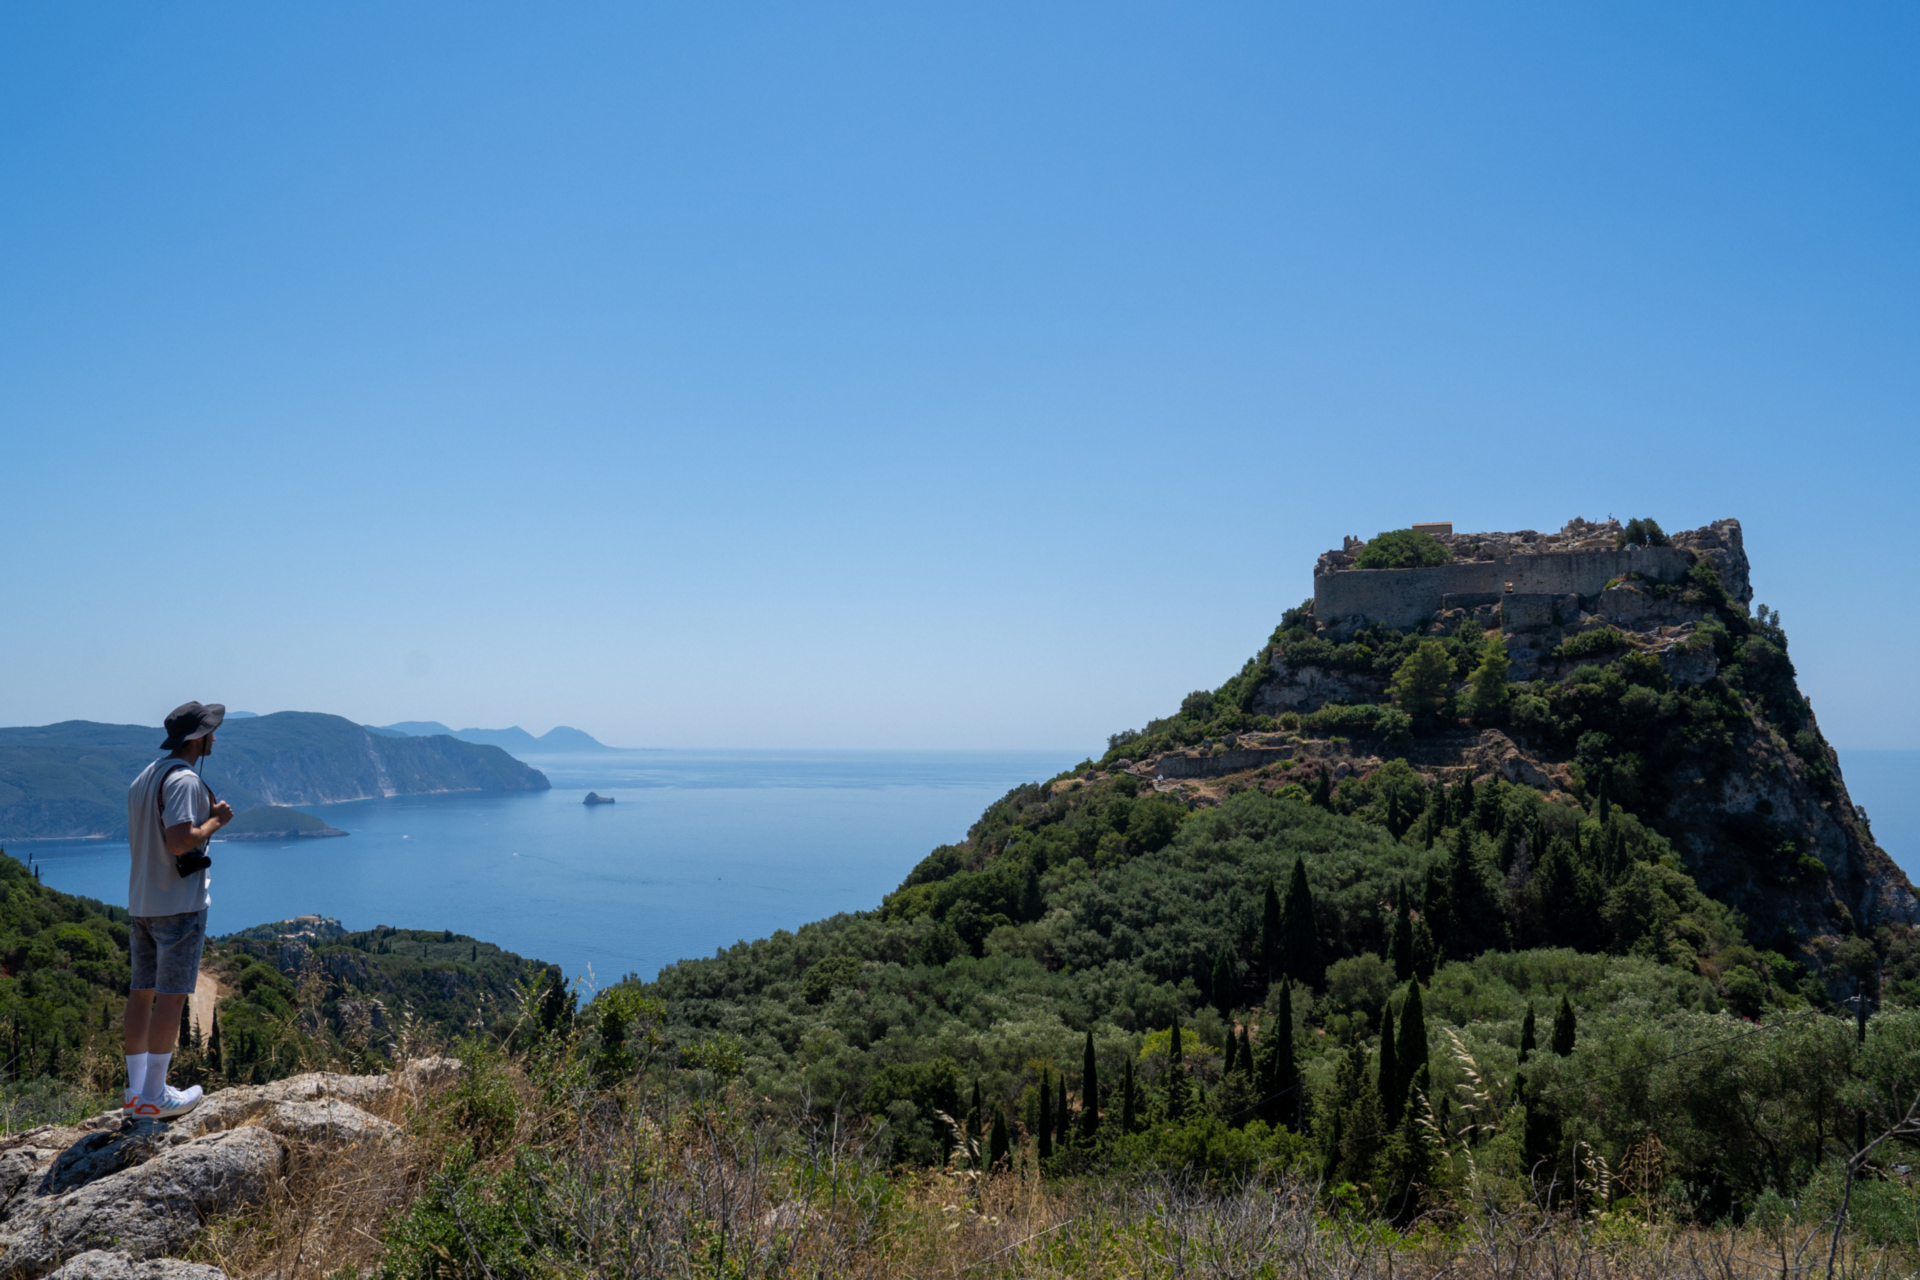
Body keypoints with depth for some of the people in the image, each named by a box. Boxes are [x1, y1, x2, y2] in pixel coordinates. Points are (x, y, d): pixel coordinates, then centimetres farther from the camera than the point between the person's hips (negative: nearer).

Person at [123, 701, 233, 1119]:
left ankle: (135, 1090, 16)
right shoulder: (184, 780, -16)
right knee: (172, 995, -4)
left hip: (141, 903, 9)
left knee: (143, 991, 11)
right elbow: (179, 842, -26)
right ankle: (153, 1096, -1)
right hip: (179, 904, -9)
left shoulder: (142, 779, 14)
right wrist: (216, 820, -9)